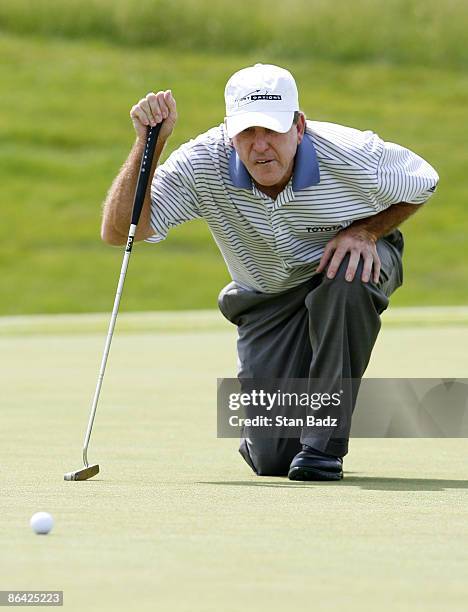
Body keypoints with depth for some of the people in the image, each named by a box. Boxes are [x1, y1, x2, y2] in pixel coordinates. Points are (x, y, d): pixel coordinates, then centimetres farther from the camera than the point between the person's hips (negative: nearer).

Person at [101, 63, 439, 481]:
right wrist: (149, 144, -41)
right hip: (268, 301, 1)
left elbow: (423, 184, -7)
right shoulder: (202, 164, -26)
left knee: (349, 275, -41)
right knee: (271, 459, -12)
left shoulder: (350, 156, -28)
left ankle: (325, 441, -25)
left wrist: (367, 231, -23)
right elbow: (119, 232, -31)